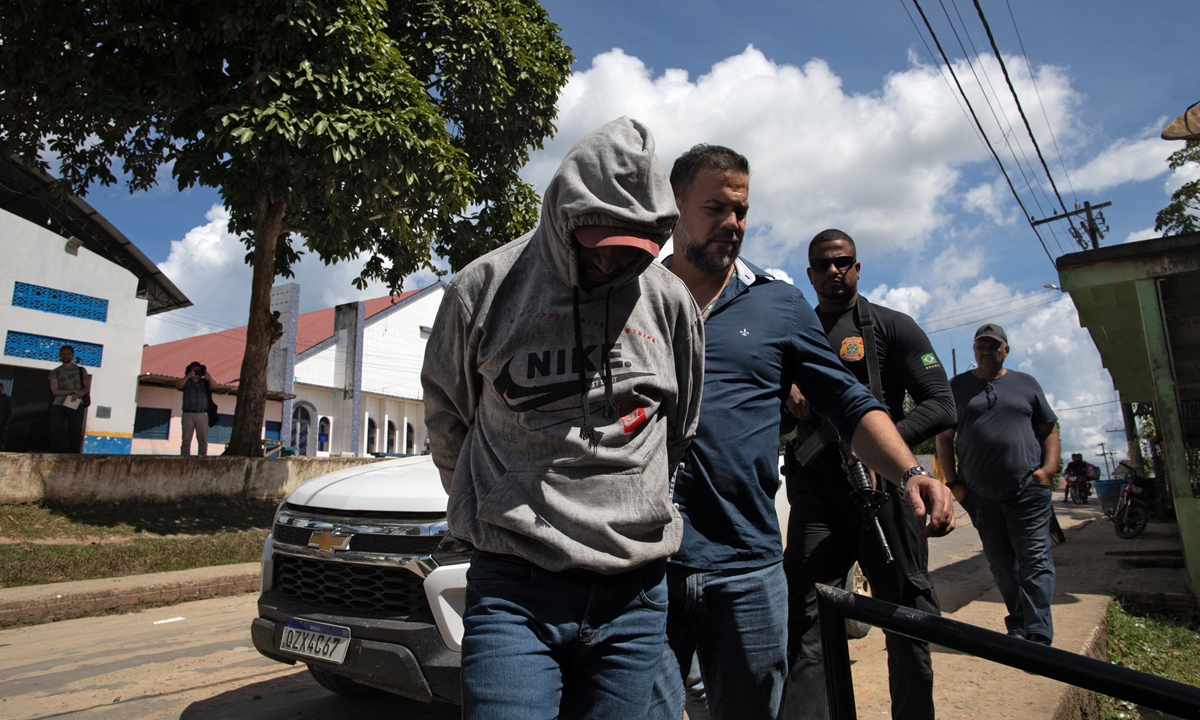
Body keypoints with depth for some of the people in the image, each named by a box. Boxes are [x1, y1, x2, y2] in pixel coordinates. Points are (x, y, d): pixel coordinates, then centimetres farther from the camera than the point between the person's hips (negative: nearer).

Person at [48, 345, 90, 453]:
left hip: (75, 405, 0)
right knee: (56, 434, -8)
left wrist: (79, 394, -13)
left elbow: (87, 388, 8)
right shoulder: (55, 372, 13)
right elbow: (55, 391, 2)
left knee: (75, 434, -6)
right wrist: (73, 391, -11)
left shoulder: (81, 370, 15)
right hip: (59, 405, 0)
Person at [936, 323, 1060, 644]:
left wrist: (1049, 467, -2)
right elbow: (944, 437, 10)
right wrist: (953, 481, 2)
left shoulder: (1026, 384, 13)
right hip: (980, 496, 1)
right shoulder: (957, 386, 11)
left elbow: (1049, 431, 14)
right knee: (1002, 566, 7)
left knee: (1035, 560, -8)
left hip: (1029, 490, -1)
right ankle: (1018, 627, 18)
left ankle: (1037, 634, -9)